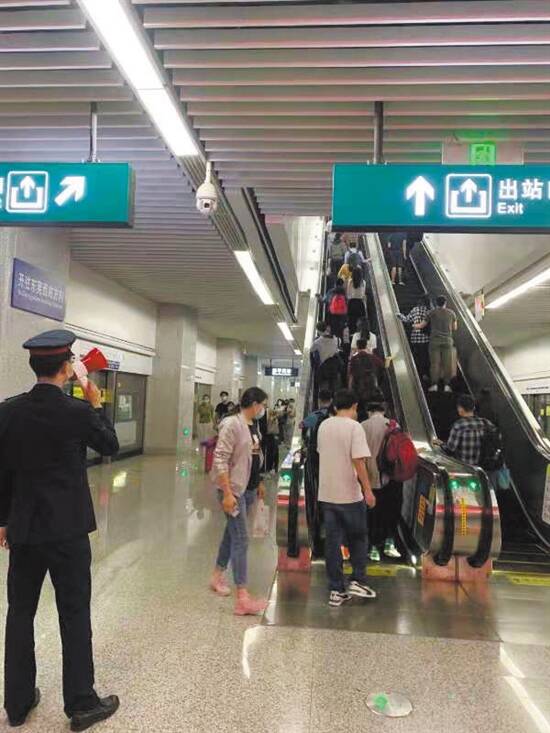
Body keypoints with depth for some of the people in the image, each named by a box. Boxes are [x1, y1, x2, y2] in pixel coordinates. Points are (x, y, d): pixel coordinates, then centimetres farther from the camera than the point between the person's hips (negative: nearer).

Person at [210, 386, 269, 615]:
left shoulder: (247, 425, 7)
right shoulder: (232, 425, -19)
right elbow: (220, 460, -22)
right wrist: (228, 493, -23)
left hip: (241, 488, 9)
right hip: (231, 489, -9)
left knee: (232, 534, 21)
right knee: (240, 540, -7)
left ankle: (217, 576, 39)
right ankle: (242, 598, -3)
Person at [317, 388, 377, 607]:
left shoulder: (323, 426, 7)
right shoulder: (354, 427, -12)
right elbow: (358, 461, -18)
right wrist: (368, 490, -14)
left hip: (326, 493, 5)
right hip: (350, 494, -5)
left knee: (332, 542, 9)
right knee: (358, 539, 15)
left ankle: (336, 591, 13)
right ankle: (358, 581, 12)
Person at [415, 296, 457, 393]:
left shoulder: (432, 313, 2)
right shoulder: (451, 313, 7)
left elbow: (422, 325, 9)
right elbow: (455, 328, 16)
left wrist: (415, 326, 30)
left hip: (435, 340, -1)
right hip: (447, 341, 1)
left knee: (434, 363, -1)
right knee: (447, 363, 2)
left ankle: (435, 385, -4)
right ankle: (447, 385, -1)